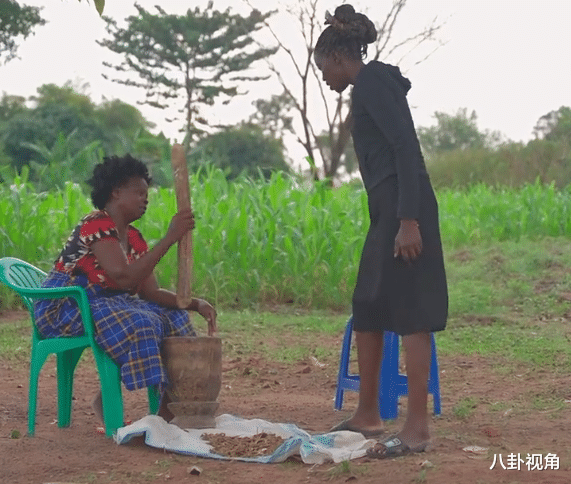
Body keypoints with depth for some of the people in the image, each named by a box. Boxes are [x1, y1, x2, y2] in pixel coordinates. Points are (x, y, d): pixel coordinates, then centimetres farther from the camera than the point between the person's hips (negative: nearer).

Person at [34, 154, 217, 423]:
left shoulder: (134, 238, 10)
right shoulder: (97, 225, -18)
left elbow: (151, 293, 5)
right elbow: (124, 278, -32)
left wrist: (195, 304, -11)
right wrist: (170, 237, -32)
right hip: (63, 307, -10)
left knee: (174, 317, -1)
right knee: (139, 325, -31)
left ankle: (168, 405, -4)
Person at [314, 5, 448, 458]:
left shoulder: (374, 81, -8)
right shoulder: (372, 86, 21)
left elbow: (407, 149, -18)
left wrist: (409, 219, -23)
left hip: (404, 209, -10)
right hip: (388, 211, 10)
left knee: (409, 313, -8)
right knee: (367, 310, 14)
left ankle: (418, 426, -4)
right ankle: (368, 415, 22)